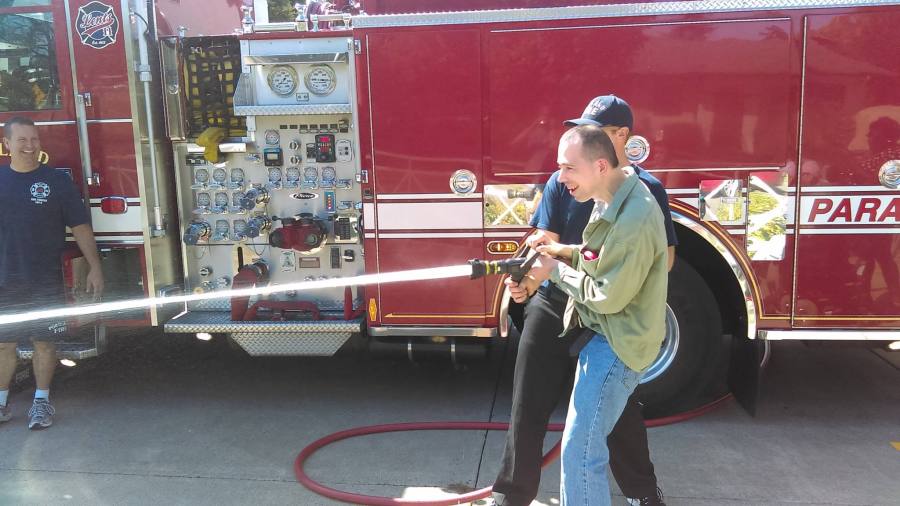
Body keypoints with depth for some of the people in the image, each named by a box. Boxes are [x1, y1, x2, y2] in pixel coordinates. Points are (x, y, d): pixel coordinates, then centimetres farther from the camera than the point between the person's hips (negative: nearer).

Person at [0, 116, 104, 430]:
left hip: (46, 283, -2)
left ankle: (42, 401, 18)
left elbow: (80, 227, -2)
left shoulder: (57, 181, -2)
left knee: (44, 342, 5)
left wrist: (95, 267, -7)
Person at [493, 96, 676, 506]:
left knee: (618, 410, 11)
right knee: (529, 407, 5)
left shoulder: (647, 189, -4)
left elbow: (664, 258, -4)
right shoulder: (563, 182, 0)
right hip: (553, 308, 2)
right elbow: (546, 243, -5)